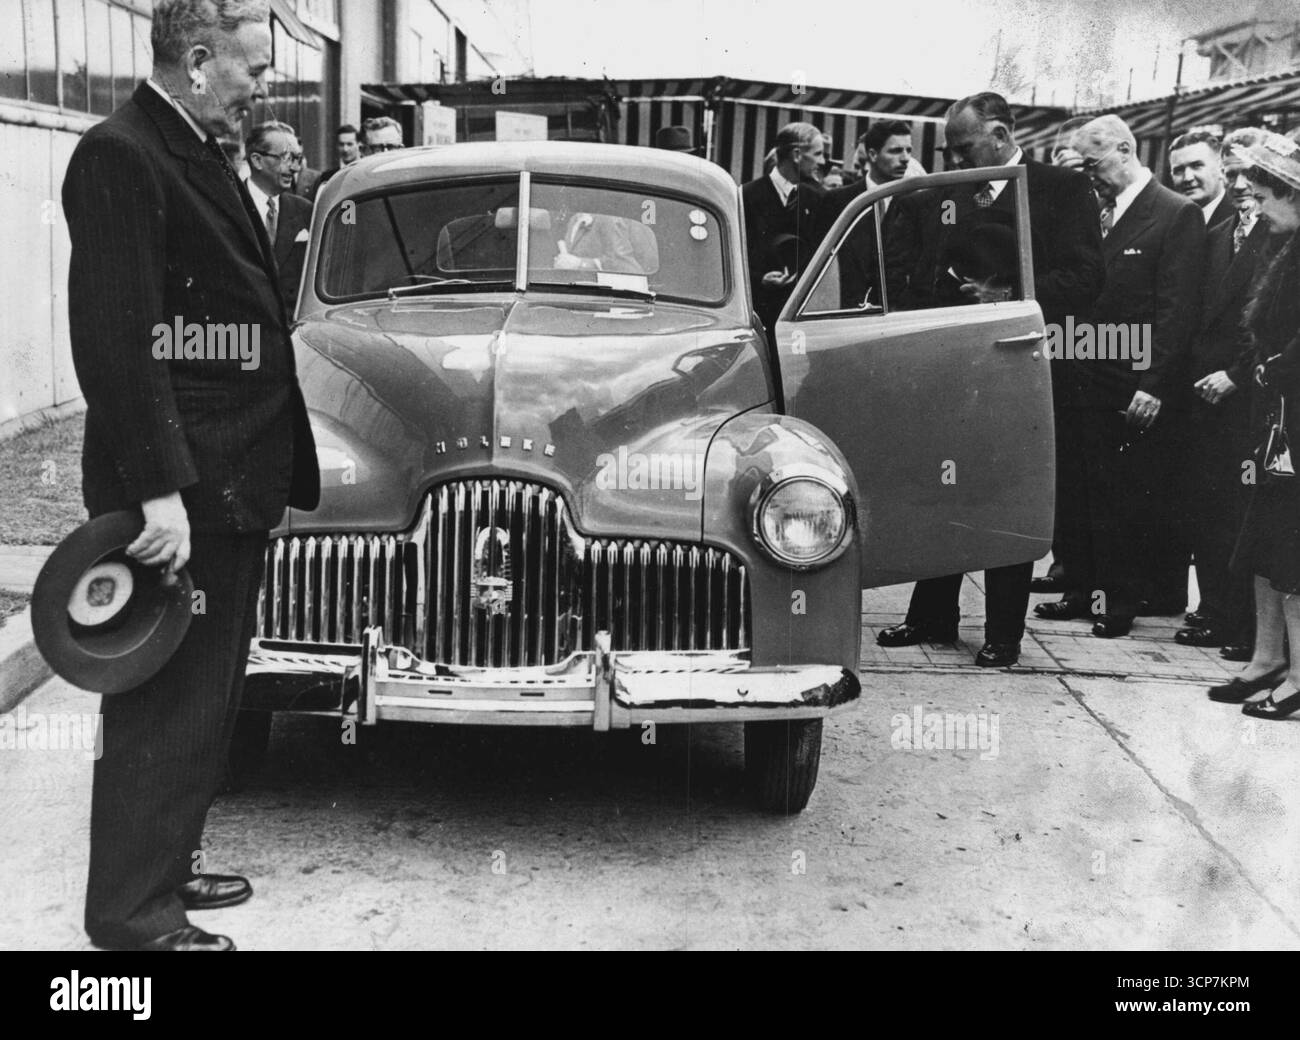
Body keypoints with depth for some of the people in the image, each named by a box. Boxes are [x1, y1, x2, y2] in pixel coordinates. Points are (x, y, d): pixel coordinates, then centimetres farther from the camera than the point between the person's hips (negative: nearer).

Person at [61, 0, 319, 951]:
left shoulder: (202, 156, 16)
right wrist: (160, 491, -23)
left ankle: (171, 863, 33)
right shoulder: (120, 157, -14)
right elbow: (114, 339, -21)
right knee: (166, 704, 0)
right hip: (178, 491, -10)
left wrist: (271, 471, 18)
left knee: (209, 694, 18)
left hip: (232, 483, 10)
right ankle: (132, 915, 12)